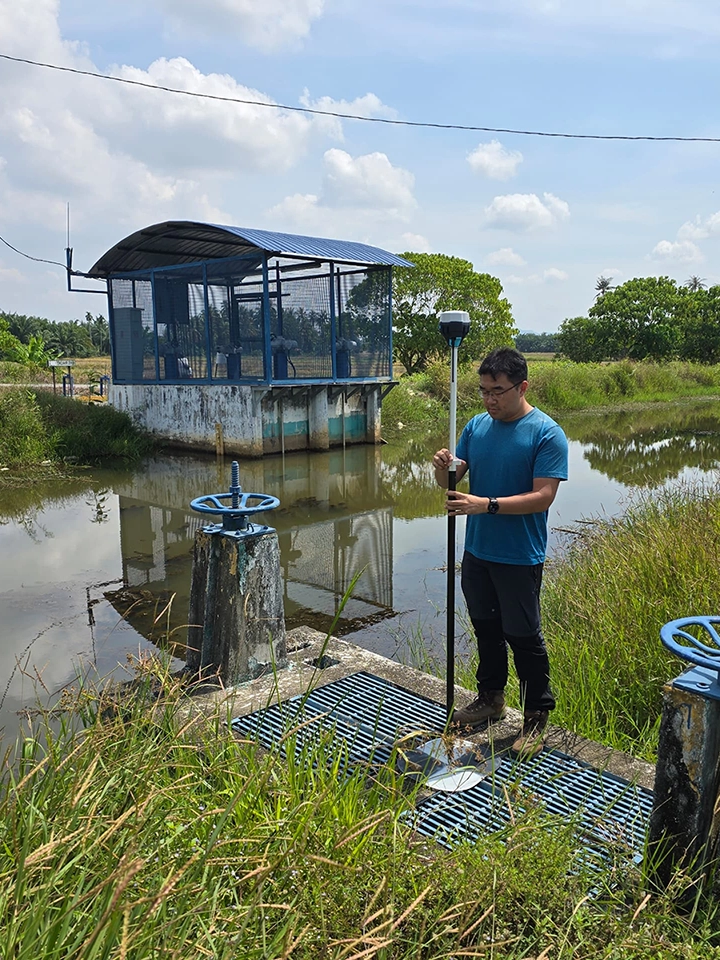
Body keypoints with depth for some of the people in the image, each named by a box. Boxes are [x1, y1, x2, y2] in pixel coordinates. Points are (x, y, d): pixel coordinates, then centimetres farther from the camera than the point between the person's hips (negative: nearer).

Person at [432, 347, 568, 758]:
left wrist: (486, 505, -30)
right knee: (486, 628, 19)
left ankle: (537, 717, 21)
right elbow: (452, 479, 7)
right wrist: (444, 469, -17)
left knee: (523, 636, 3)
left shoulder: (547, 434, -14)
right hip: (478, 550, 6)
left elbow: (543, 496, -21)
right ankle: (491, 698, 38)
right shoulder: (477, 426, 5)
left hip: (520, 558, -6)